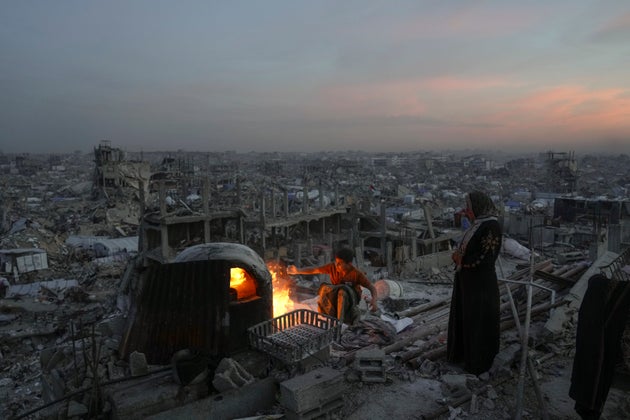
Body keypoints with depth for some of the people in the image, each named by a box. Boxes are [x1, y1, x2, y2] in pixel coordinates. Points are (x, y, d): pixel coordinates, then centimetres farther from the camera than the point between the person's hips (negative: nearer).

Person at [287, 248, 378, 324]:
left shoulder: (357, 274, -21)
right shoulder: (332, 267, -14)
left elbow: (372, 288, -20)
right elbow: (313, 270, -15)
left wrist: (373, 299, -40)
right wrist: (298, 271, -30)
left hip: (351, 298, -3)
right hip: (334, 297, 3)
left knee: (342, 291, -37)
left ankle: (340, 321, -36)